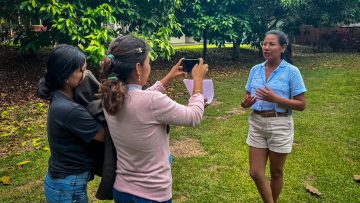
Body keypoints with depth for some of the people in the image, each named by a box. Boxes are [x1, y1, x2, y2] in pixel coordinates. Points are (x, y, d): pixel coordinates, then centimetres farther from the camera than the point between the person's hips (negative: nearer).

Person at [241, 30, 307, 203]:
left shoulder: (291, 71, -9)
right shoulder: (255, 70, 3)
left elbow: (301, 105, -10)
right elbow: (248, 96, 9)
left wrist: (275, 99, -24)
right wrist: (245, 103, -15)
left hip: (279, 125, -4)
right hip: (256, 123, 4)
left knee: (276, 172, 14)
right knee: (255, 172, 6)